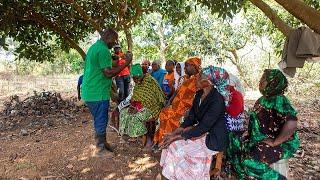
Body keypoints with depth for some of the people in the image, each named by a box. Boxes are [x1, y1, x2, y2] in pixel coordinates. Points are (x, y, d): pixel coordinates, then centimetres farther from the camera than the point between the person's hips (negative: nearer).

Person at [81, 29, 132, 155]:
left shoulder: (93, 47, 16)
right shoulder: (103, 50, -17)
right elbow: (108, 73, -23)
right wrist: (126, 63, -19)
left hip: (89, 92, 10)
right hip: (98, 93, -10)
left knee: (99, 120, 21)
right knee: (100, 122, 4)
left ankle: (102, 143, 36)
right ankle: (101, 149, 19)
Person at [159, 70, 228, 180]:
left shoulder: (217, 100, -26)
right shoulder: (199, 94, -2)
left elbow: (204, 126, -27)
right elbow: (191, 117, 3)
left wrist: (178, 137, -25)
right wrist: (176, 132, -8)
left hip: (213, 138, -7)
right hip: (200, 129, 7)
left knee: (181, 151, -16)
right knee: (172, 143, -4)